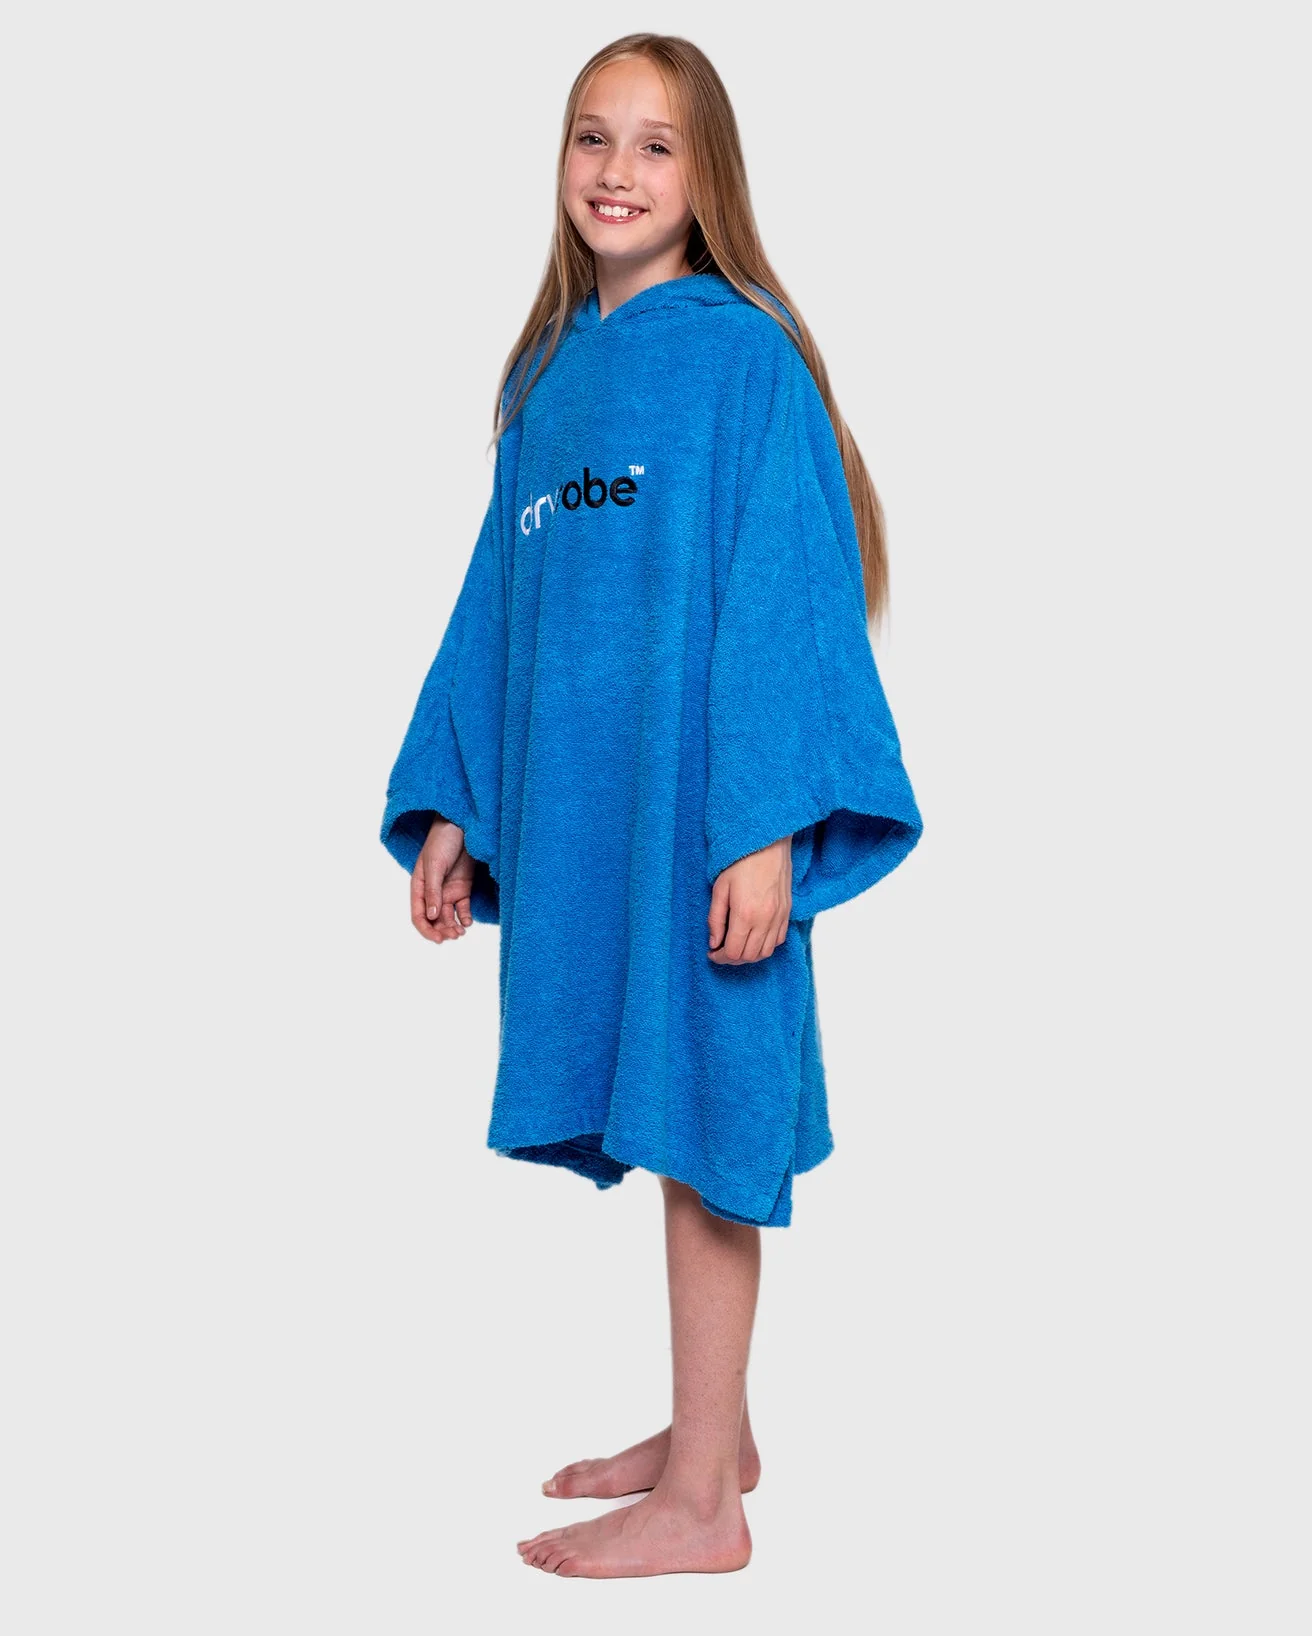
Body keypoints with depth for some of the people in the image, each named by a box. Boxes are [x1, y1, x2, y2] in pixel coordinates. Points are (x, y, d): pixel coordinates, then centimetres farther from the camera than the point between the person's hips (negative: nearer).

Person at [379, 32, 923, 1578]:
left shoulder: (741, 357, -9)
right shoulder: (546, 371, 13)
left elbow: (785, 597, -15)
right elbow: (500, 599, 15)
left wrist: (769, 828, -21)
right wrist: (452, 804, 12)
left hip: (698, 804, -7)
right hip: (574, 809, 7)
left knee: (700, 1124, 0)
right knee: (664, 1120, 15)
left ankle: (702, 1500, 12)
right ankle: (713, 1426, 31)